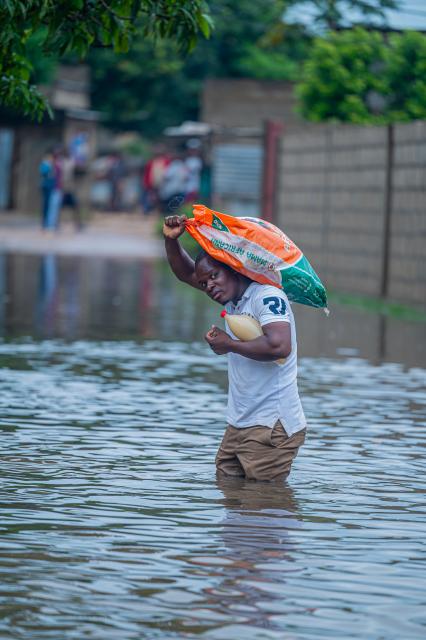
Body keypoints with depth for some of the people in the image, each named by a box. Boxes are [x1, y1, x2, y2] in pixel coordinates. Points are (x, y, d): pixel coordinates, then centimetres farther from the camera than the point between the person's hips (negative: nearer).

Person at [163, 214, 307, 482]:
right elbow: (186, 273, 26)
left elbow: (279, 346, -29)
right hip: (239, 427, 9)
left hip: (272, 427, -9)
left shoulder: (267, 296, -13)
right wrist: (171, 240, 5)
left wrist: (229, 345, -14)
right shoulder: (231, 296, 14)